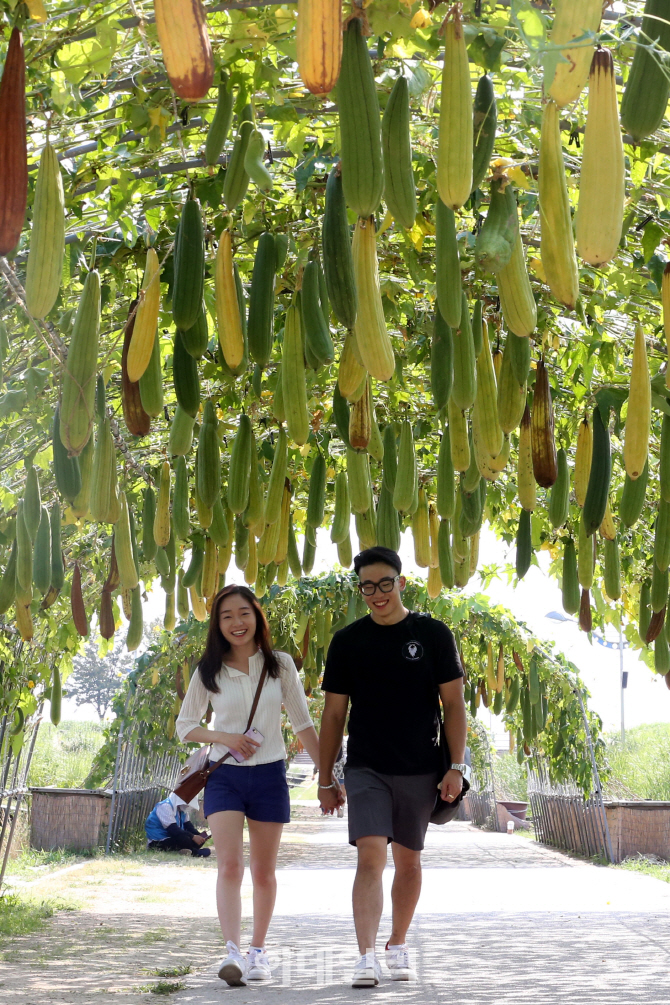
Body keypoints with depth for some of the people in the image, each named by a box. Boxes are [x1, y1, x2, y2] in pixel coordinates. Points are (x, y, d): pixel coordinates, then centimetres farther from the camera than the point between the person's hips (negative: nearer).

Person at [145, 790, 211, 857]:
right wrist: (193, 837, -32)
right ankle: (195, 852, -11)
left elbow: (189, 826, 1)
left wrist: (201, 836, -17)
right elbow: (173, 830, -28)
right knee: (185, 839, -33)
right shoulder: (165, 807, -20)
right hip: (158, 842, -9)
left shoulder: (182, 809, 9)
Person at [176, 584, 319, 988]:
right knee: (230, 865, -16)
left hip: (269, 776, 1)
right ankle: (232, 953, -24)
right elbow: (185, 726, 6)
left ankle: (259, 950, 24)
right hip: (225, 776, -1)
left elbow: (303, 723, 4)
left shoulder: (280, 665, 0)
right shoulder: (209, 671, 0)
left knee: (264, 871, 10)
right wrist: (224, 737, -12)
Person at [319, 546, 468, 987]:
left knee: (408, 861, 11)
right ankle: (367, 958, -16)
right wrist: (326, 777, 5)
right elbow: (334, 712, 7)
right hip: (366, 768, 0)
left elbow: (454, 703, 1)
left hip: (420, 769, 1)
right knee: (371, 857, -14)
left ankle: (398, 947, 28)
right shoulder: (347, 641, 3)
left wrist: (457, 766, -6)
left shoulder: (433, 634, 0)